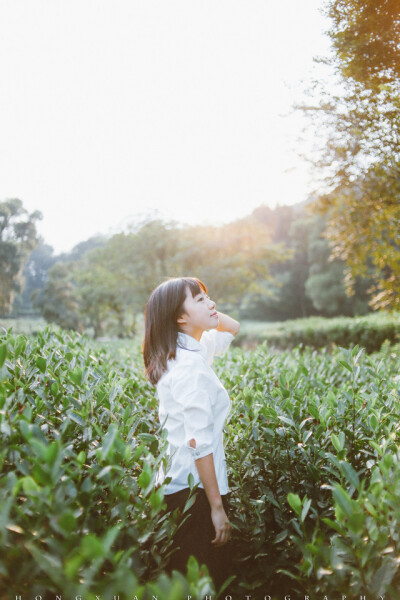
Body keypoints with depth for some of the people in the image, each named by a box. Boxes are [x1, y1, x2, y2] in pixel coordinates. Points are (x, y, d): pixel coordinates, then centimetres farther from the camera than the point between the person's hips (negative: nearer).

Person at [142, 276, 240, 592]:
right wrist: (217, 508, -19)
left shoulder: (189, 350, 7)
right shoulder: (191, 365, -21)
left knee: (185, 578, 19)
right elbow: (200, 444, -23)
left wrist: (206, 311, 2)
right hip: (196, 487, -9)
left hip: (176, 483, 9)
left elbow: (232, 327, 21)